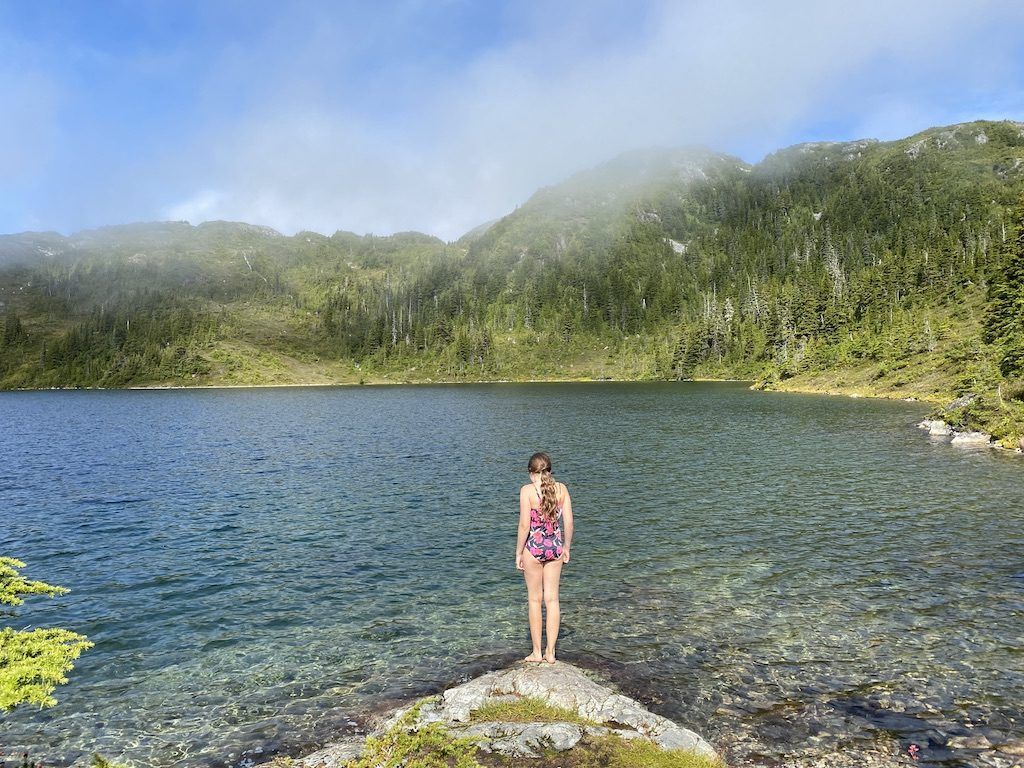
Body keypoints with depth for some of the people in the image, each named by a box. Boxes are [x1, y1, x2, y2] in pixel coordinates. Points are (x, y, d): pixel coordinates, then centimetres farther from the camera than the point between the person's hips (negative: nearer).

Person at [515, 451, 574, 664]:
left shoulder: (527, 490, -13)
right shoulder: (561, 488, -1)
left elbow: (525, 525, -14)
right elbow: (569, 522, 0)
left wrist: (519, 553, -3)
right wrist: (566, 547, 13)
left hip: (534, 547, -3)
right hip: (555, 547, 3)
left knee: (535, 599, 10)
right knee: (552, 599, 12)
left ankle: (537, 652, 19)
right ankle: (550, 652, 18)